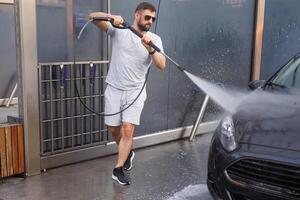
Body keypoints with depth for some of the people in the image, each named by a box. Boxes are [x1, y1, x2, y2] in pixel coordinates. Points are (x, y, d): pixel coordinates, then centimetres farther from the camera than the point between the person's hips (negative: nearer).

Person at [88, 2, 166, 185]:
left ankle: (118, 169, 2)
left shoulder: (155, 39, -3)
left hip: (135, 91, -1)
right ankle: (127, 153, 37)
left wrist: (149, 48, -32)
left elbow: (161, 65, -15)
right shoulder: (119, 30, -5)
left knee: (128, 130, -10)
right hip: (114, 89, 1)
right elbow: (93, 17, -12)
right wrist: (112, 17, -30)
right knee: (113, 129, 10)